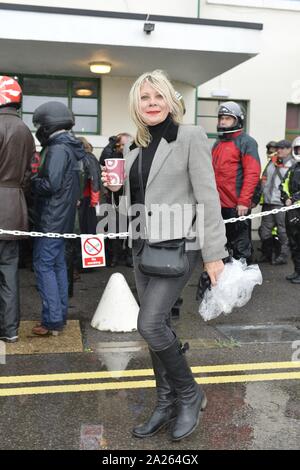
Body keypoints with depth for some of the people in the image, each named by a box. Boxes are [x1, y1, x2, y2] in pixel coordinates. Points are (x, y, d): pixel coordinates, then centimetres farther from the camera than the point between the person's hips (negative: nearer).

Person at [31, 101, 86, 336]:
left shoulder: (58, 149, -16)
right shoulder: (70, 147, 14)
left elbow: (50, 184, -24)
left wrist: (32, 180, -6)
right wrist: (38, 177, 10)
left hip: (51, 219, -10)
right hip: (63, 217, 10)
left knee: (44, 265, -5)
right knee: (58, 264, 14)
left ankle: (52, 321, -2)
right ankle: (60, 315, 21)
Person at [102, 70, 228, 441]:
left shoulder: (190, 137, -7)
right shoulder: (136, 150, 12)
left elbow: (208, 198, -12)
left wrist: (215, 254, -15)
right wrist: (117, 187, 0)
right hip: (143, 246, 7)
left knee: (150, 324, -16)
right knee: (157, 327, 11)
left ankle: (189, 395, 9)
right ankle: (167, 404, 26)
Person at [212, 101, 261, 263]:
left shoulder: (246, 142, -5)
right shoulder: (218, 143, 17)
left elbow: (252, 173, -14)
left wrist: (244, 201, -20)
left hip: (237, 206, -7)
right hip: (218, 204, 7)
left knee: (240, 245, 0)